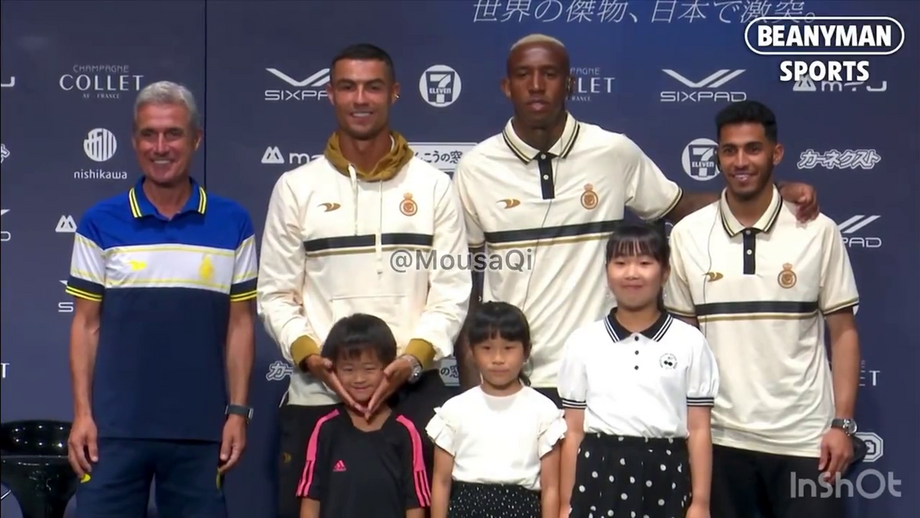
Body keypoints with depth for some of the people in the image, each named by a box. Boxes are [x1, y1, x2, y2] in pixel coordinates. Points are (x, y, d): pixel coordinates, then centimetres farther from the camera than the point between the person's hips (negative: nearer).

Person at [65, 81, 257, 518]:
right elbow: (86, 324, 4)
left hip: (200, 429, 0)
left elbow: (240, 323, 5)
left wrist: (238, 410, -1)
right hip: (115, 427, 0)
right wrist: (81, 413, -2)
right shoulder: (99, 223, 3)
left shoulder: (232, 223, 3)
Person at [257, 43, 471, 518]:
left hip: (414, 390, 0)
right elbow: (276, 293, 5)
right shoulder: (296, 188, 7)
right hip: (315, 393, 1)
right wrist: (309, 355, -11)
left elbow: (452, 289, 1)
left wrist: (413, 358, -13)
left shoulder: (433, 185, 6)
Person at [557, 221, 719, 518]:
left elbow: (699, 430, 3)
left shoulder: (689, 342, 3)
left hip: (664, 475, 0)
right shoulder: (583, 343, 5)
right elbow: (574, 430, 6)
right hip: (600, 476, 1)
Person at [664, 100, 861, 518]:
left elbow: (843, 332, 2)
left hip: (803, 436, -1)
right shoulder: (687, 235, 1)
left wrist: (842, 423, -5)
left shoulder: (818, 232, -2)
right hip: (718, 436, 1)